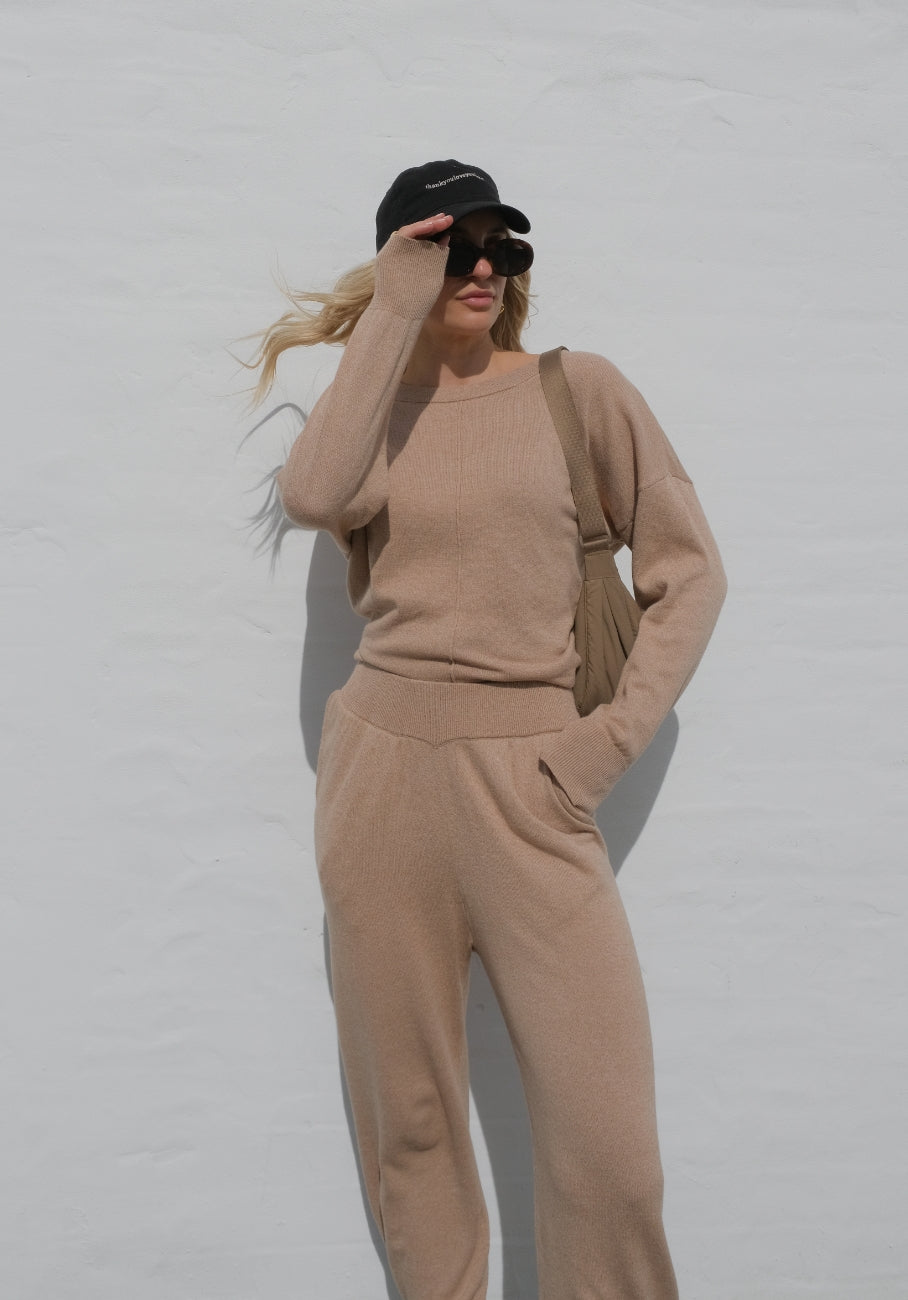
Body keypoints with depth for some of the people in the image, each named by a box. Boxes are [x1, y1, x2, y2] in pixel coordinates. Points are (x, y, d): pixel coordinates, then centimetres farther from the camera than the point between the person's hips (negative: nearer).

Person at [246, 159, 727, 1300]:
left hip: (530, 782, -2)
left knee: (608, 1148, -5)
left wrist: (616, 733, -4)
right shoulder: (373, 409, 11)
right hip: (381, 769, 2)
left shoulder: (580, 390, 5)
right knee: (408, 1119, 11)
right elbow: (312, 496, -14)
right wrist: (392, 315, -8)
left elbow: (688, 571, 7)